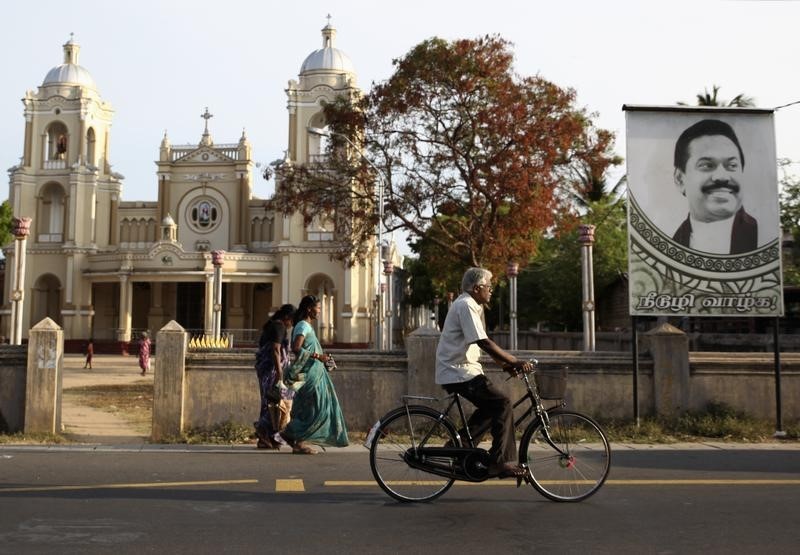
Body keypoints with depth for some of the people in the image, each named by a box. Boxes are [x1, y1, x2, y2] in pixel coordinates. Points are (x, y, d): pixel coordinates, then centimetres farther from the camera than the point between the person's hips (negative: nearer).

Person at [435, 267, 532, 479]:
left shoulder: (472, 306, 17)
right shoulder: (466, 305, -16)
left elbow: (483, 343, 20)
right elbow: (484, 343, -24)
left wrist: (506, 364, 12)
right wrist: (515, 362, -23)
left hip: (457, 370, 10)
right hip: (459, 373, -10)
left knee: (491, 407, 15)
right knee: (503, 403, -13)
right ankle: (501, 462, -12)